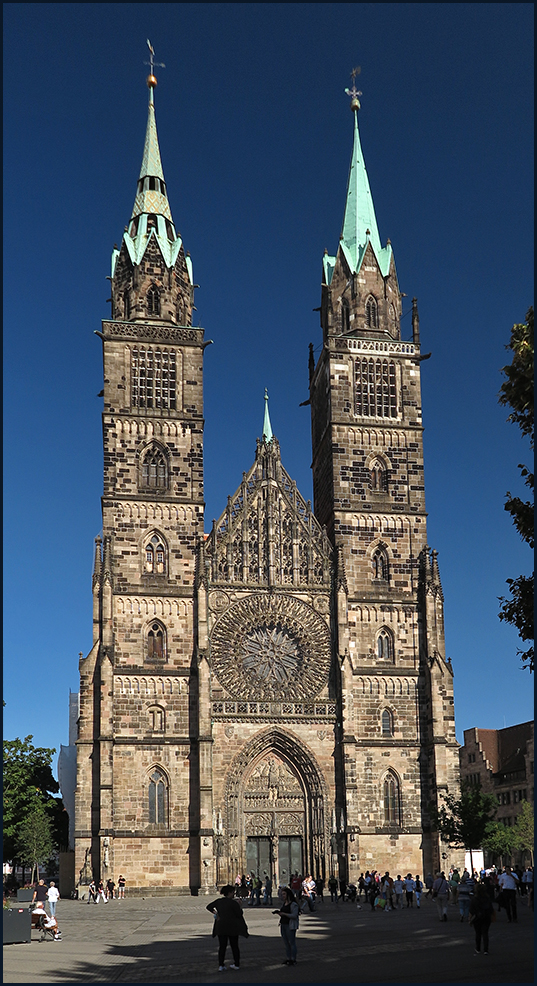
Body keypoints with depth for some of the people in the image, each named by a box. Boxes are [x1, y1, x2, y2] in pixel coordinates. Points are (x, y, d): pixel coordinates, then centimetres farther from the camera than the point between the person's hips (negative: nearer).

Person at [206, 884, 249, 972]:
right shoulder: (233, 903, -15)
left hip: (221, 927, 3)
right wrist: (239, 906, 0)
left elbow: (208, 907, 9)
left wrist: (215, 913, 11)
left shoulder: (219, 901, 1)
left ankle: (221, 965, -2)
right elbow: (239, 914, -12)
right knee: (234, 946, 12)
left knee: (222, 946, 6)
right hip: (232, 927, -3)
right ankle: (236, 964, 19)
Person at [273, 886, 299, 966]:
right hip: (283, 925, 8)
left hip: (290, 926, -8)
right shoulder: (284, 904, 14)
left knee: (292, 942, -3)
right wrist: (278, 913, 1)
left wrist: (284, 914, -22)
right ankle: (288, 958, 16)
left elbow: (294, 915, -19)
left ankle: (293, 959, 3)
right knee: (286, 943, 10)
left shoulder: (293, 904, -11)